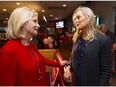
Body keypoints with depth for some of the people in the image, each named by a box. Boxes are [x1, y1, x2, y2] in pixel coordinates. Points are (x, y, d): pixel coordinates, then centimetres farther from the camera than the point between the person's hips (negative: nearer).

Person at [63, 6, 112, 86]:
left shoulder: (103, 40, -17)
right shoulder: (76, 38, 2)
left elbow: (106, 71, -16)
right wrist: (68, 67, -7)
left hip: (92, 82, -5)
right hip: (76, 81, 6)